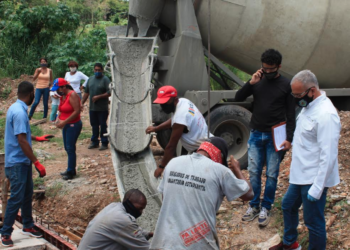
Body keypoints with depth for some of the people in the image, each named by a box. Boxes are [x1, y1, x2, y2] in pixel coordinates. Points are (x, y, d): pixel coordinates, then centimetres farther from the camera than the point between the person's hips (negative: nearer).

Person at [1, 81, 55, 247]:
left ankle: (28, 226, 29)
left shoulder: (17, 108, 9)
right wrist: (37, 163, -24)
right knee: (17, 198, -4)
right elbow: (22, 141, -26)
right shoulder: (19, 112, -22)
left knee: (27, 194, 17)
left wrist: (37, 138, 37)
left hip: (23, 161, 10)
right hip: (17, 162, -10)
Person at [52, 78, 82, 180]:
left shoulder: (72, 95, -17)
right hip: (66, 125, 9)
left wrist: (64, 122, -21)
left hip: (73, 125, -9)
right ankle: (71, 170, 24)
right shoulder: (62, 96, 11)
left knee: (70, 148, -5)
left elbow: (77, 111, -22)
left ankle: (71, 172, 4)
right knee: (67, 148, 13)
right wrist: (59, 120, 1)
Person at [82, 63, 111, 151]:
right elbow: (86, 92, 18)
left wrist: (98, 97, -18)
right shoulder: (90, 79, 13)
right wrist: (82, 103, 12)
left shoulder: (105, 79, -7)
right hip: (92, 107, 6)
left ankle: (104, 143, 8)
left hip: (102, 108, -6)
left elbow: (109, 93, -14)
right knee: (94, 125, 12)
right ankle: (94, 142, 22)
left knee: (103, 125, -1)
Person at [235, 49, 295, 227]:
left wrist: (289, 138, -11)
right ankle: (254, 206, 20)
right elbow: (238, 98, 0)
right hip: (256, 134, 3)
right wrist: (250, 83, -15)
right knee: (254, 172, 7)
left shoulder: (286, 85, -4)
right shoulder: (258, 81, 4)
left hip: (275, 136, -3)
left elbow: (291, 115, -3)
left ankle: (266, 208, 15)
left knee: (271, 174, 3)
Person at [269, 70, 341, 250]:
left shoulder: (325, 115, -25)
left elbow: (328, 156, -26)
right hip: (300, 174, 10)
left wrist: (317, 188, -24)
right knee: (288, 205, 26)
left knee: (314, 222, 1)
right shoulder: (308, 105, 4)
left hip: (313, 179, -10)